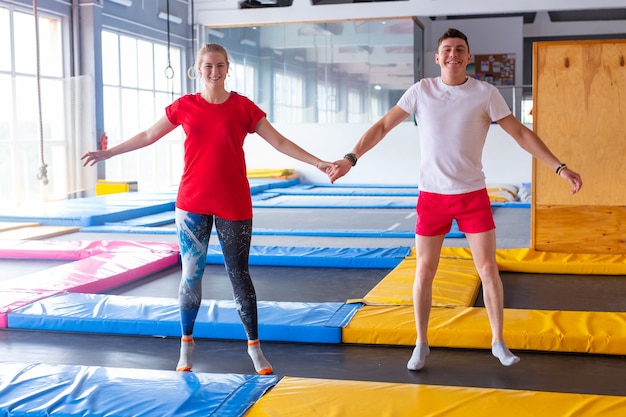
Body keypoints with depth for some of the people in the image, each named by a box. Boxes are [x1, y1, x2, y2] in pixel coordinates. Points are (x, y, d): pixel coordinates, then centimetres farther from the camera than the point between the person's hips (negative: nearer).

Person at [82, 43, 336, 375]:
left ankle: (254, 345, 17)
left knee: (238, 275, 6)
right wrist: (107, 153, 13)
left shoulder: (243, 107, 0)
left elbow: (279, 142, 1)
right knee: (191, 274, 5)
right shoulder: (184, 106, 3)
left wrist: (317, 162, -6)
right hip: (192, 204, 1)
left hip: (234, 205, -1)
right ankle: (186, 343, 22)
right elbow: (148, 136, 12)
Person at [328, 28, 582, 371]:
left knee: (489, 269, 2)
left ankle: (498, 342, 20)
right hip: (432, 196, 1)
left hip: (473, 194, 0)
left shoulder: (485, 94, -4)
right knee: (424, 271, 4)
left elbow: (520, 133, -2)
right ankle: (421, 345, 19)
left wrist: (560, 168, -7)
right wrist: (351, 158, -6)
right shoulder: (421, 90, -2)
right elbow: (383, 126, 2)